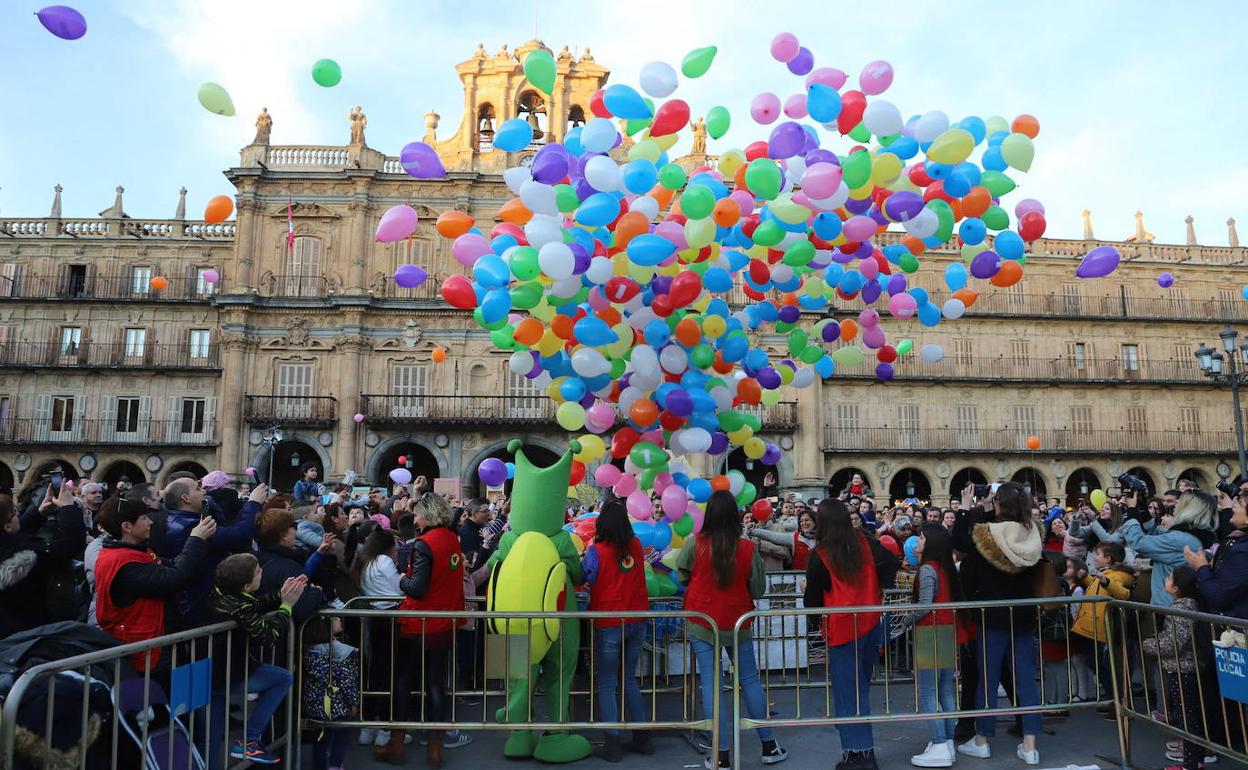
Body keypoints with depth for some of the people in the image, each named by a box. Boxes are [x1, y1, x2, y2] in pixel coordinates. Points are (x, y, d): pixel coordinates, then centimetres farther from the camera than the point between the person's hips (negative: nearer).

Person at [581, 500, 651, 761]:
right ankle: (642, 738, 22)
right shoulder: (636, 546, -3)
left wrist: (587, 552, 6)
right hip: (637, 622, 4)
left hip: (609, 624, -4)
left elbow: (585, 577, -6)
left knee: (606, 684, 8)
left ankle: (613, 743, 7)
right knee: (629, 680, 19)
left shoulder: (596, 551, -15)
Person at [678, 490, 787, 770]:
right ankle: (769, 746, 24)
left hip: (702, 623, -1)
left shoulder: (695, 544, -15)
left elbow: (681, 571, 3)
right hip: (737, 623, 1)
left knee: (711, 684, 4)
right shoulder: (748, 548, -11)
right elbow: (758, 590, 0)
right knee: (750, 680, 14)